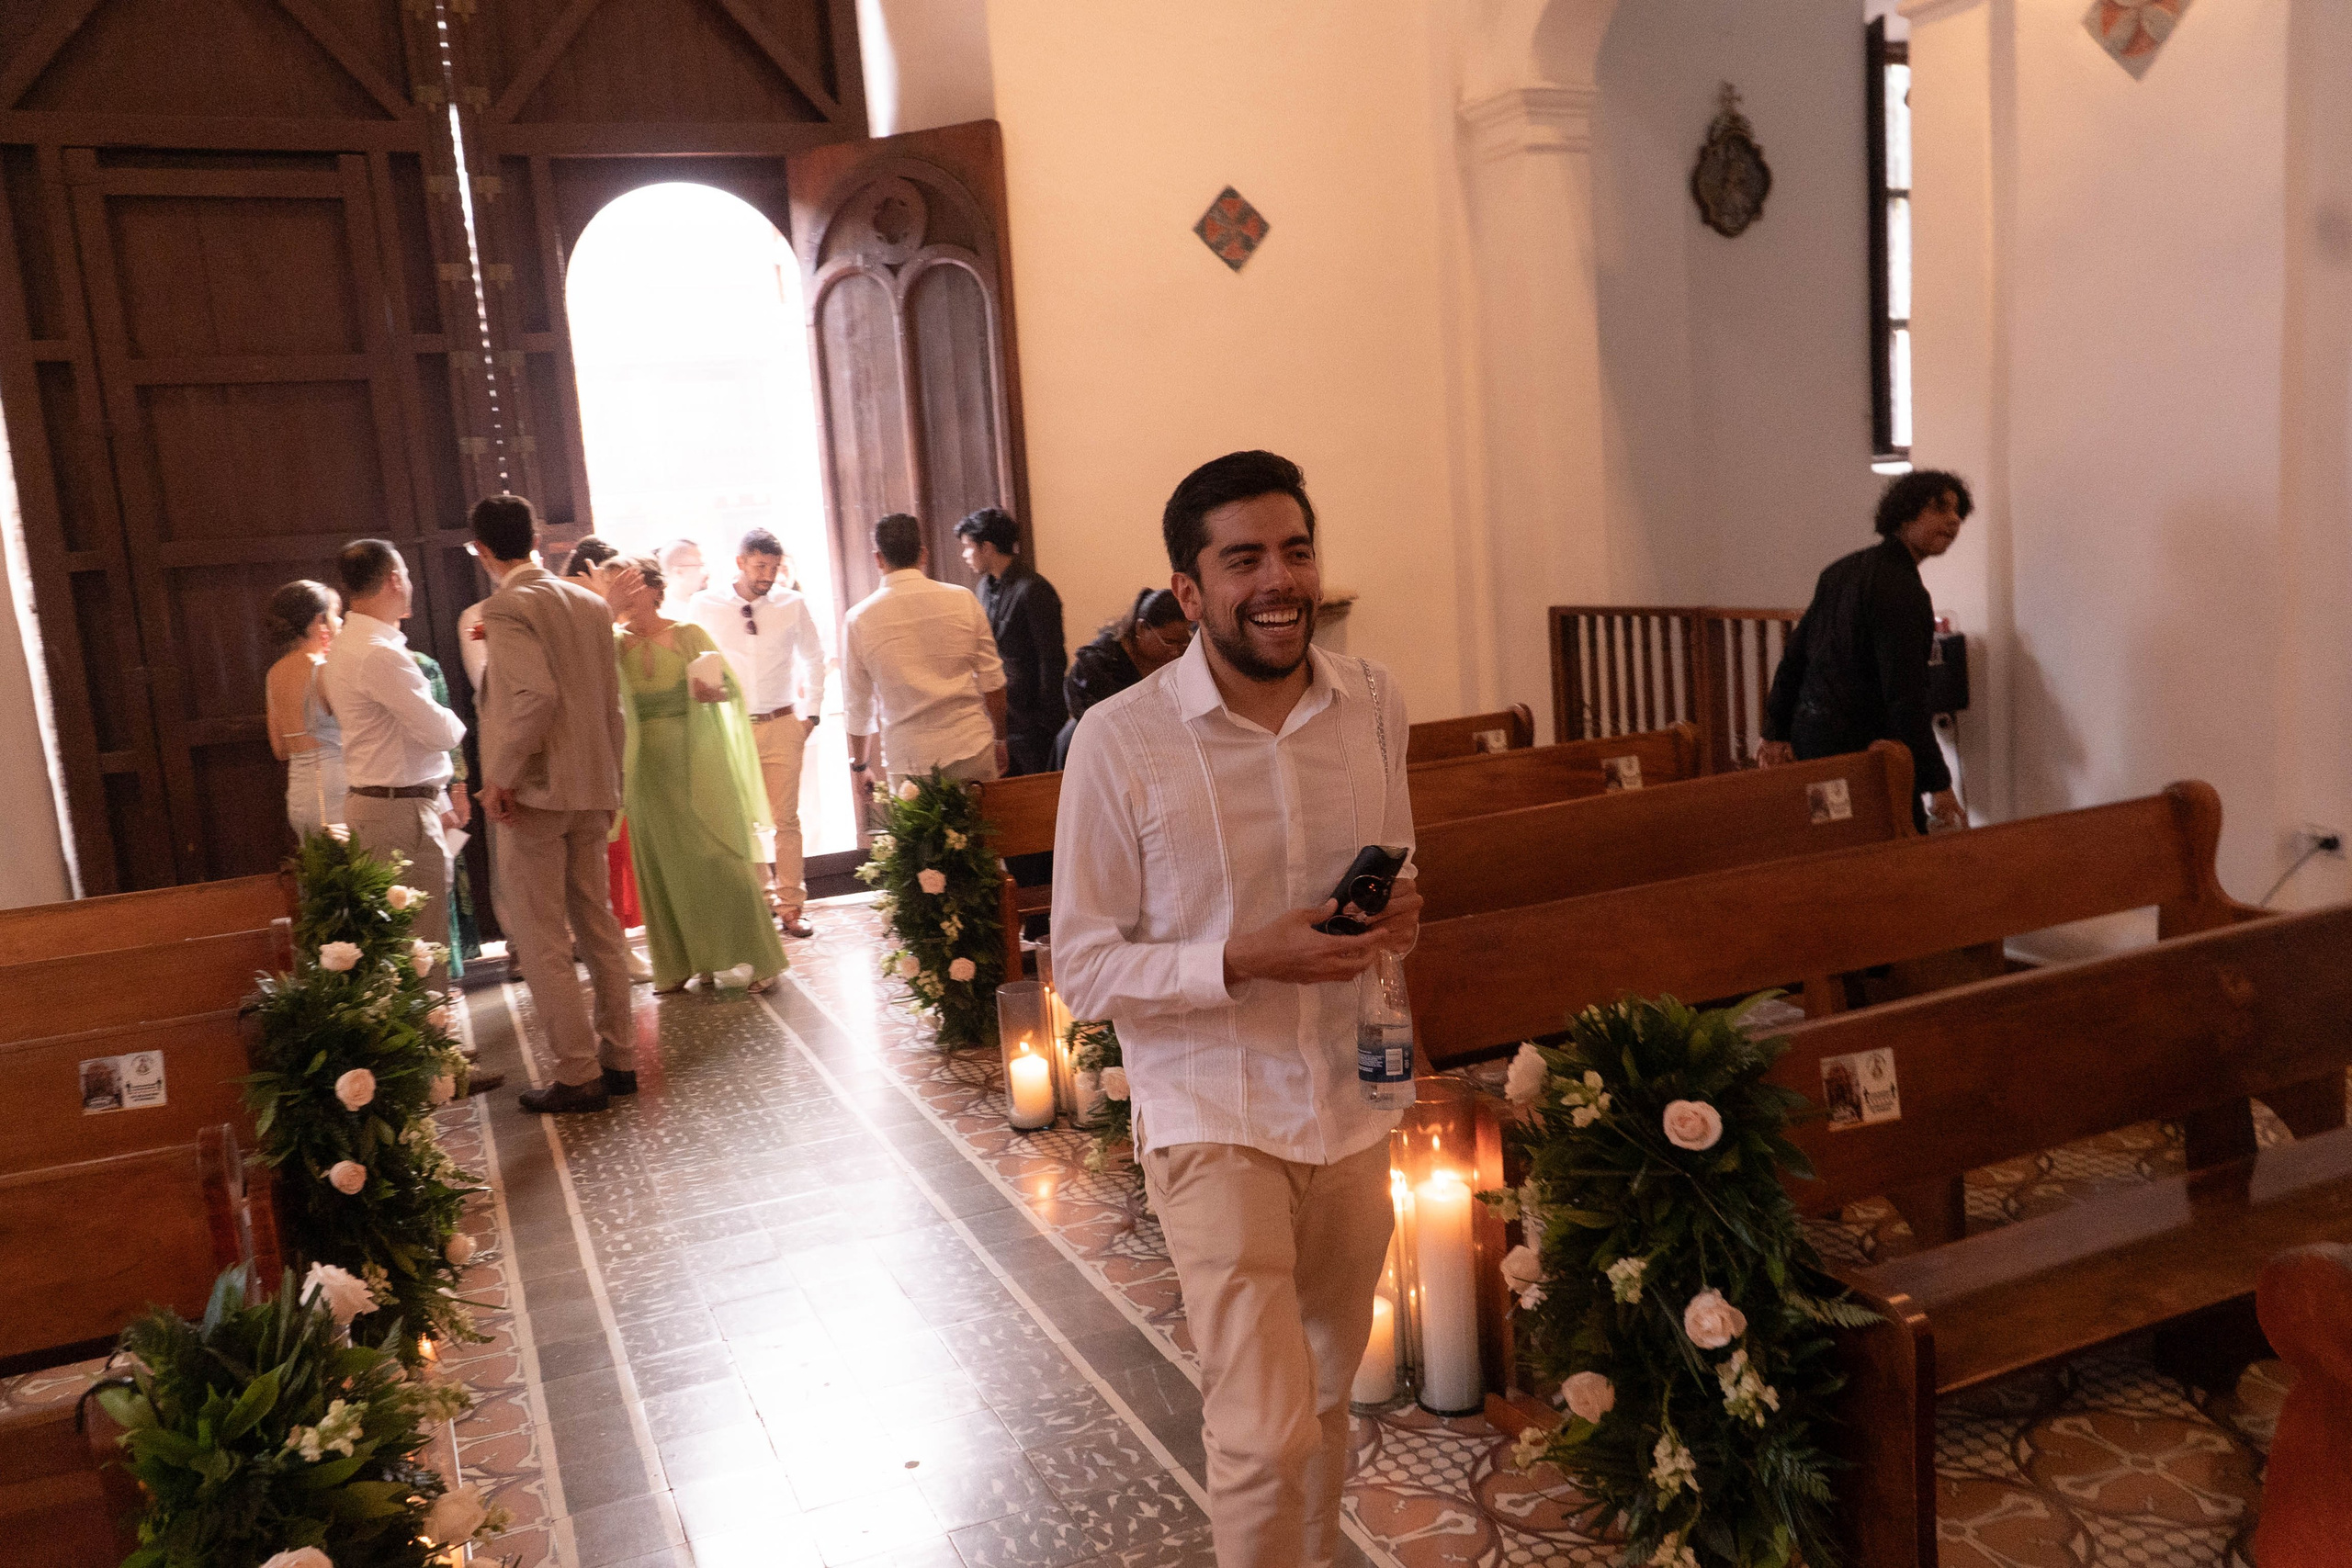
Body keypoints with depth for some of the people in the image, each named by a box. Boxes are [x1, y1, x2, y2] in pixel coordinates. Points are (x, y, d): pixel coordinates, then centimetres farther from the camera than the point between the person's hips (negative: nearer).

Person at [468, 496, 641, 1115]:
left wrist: (502, 775, -16)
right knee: (597, 926, 14)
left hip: (535, 791, -7)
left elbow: (536, 694, -24)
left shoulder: (506, 606, -11)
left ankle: (579, 1075, 3)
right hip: (592, 789, 8)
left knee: (541, 939, 0)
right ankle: (619, 1058, 21)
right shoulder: (591, 604, 10)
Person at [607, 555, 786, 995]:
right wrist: (607, 611, -21)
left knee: (720, 857, -3)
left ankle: (760, 959, 5)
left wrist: (712, 692, -21)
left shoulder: (688, 635, -1)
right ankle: (683, 963, 17)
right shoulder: (615, 643, 4)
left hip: (697, 765, -3)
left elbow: (734, 686, 0)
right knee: (664, 866, 6)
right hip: (649, 772, 3)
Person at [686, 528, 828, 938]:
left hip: (782, 726, 0)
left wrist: (811, 713, 9)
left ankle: (790, 907, 9)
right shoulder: (704, 606, -3)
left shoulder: (792, 604, 0)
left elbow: (813, 658, 14)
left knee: (786, 820, 1)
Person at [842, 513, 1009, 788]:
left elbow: (857, 704, 6)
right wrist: (999, 740, 17)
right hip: (972, 750, 0)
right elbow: (992, 682, 3)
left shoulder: (860, 619, -2)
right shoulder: (963, 600, -1)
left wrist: (860, 766, 20)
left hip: (909, 761, 0)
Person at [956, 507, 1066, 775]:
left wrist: (1048, 721, -15)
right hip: (998, 718, 8)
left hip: (1030, 721, -8)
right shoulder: (987, 586, 11)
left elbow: (1052, 662, -16)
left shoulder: (1033, 591, -16)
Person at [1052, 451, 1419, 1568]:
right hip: (1211, 1117, -5)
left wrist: (1397, 915, -10)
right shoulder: (1118, 740, -15)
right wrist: (1245, 960, -25)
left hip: (1351, 1108, 5)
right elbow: (1084, 970, -11)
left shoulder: (1373, 703, -1)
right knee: (1265, 1431, -11)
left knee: (1325, 1397, 22)